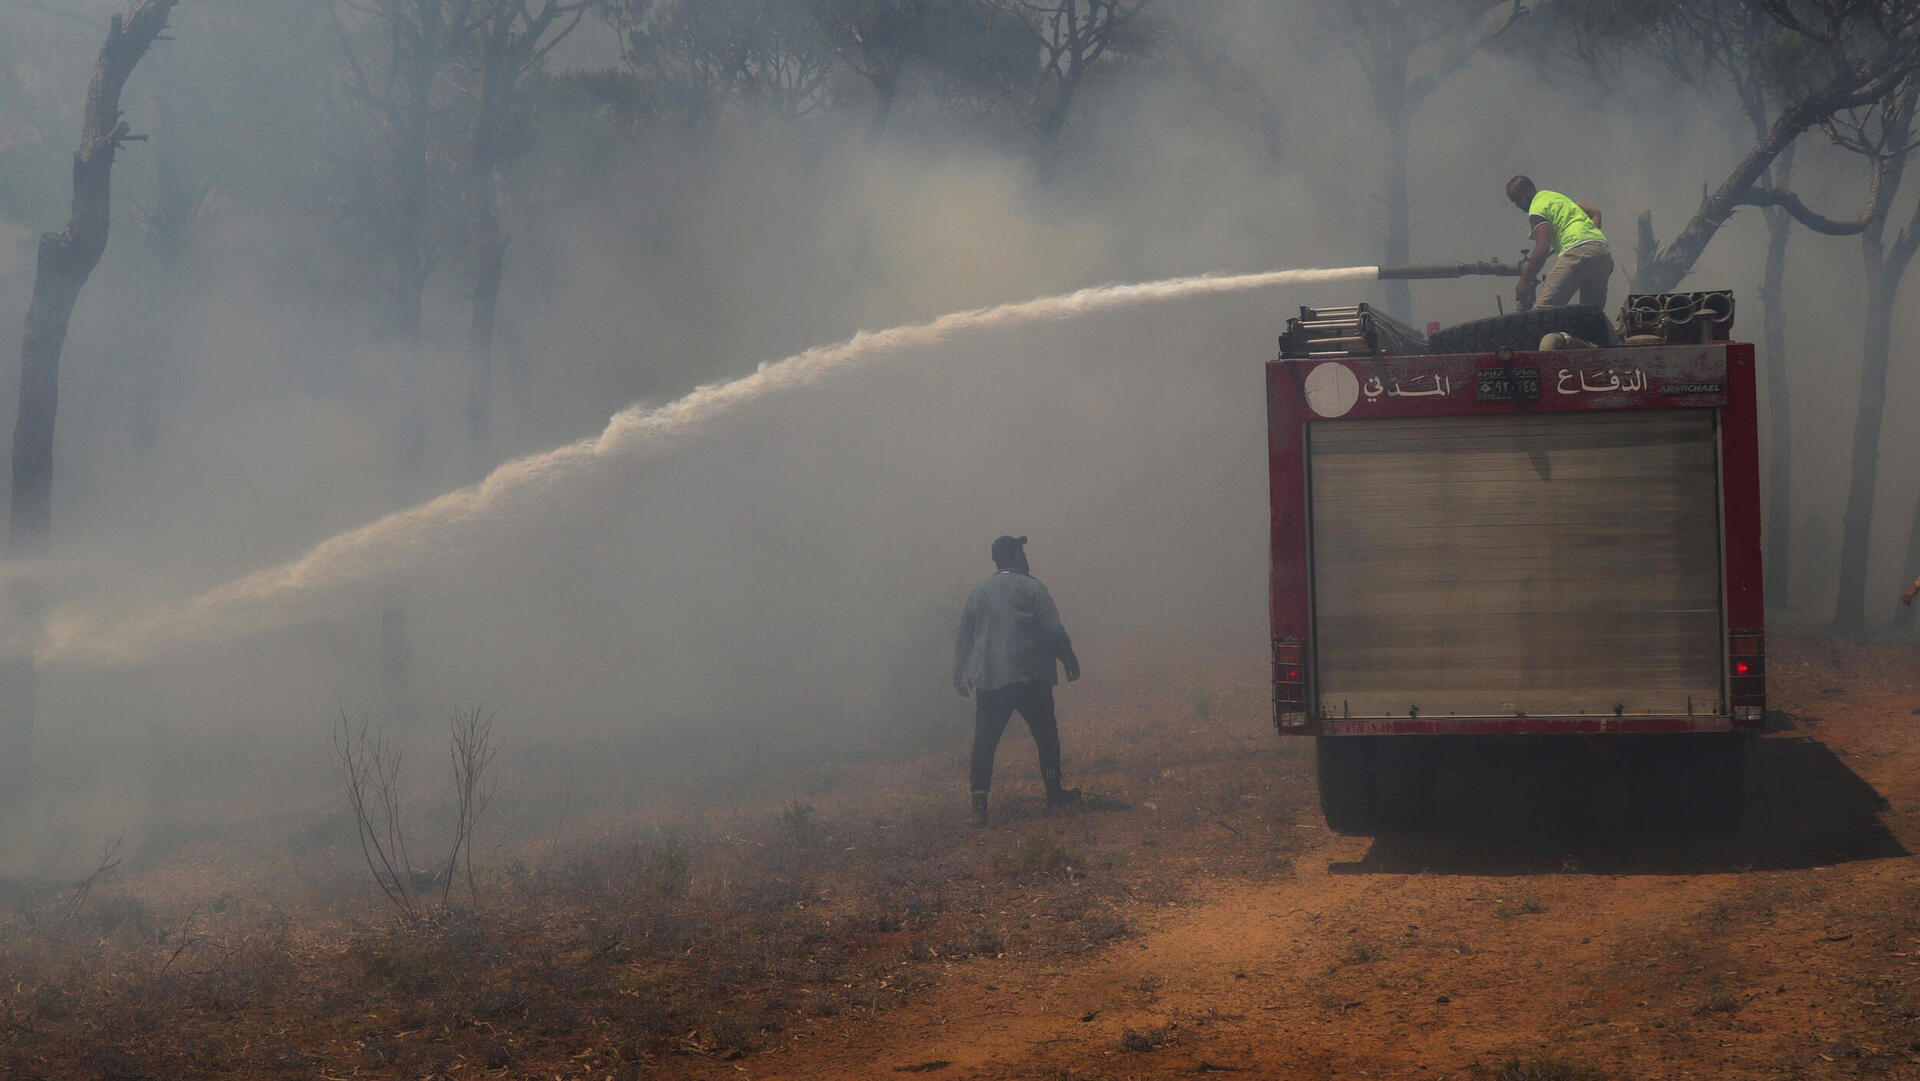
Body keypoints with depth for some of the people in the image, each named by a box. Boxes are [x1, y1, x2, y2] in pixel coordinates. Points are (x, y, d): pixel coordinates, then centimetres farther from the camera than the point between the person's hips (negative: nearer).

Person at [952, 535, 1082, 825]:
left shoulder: (977, 593, 9)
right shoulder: (1031, 588, -4)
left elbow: (963, 638, 12)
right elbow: (1054, 631, -7)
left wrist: (961, 677, 20)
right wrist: (1070, 661, 4)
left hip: (988, 681, 3)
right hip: (1031, 678, -3)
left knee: (984, 741, 2)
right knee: (1046, 735, 12)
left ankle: (979, 802, -6)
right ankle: (1055, 792, 20)